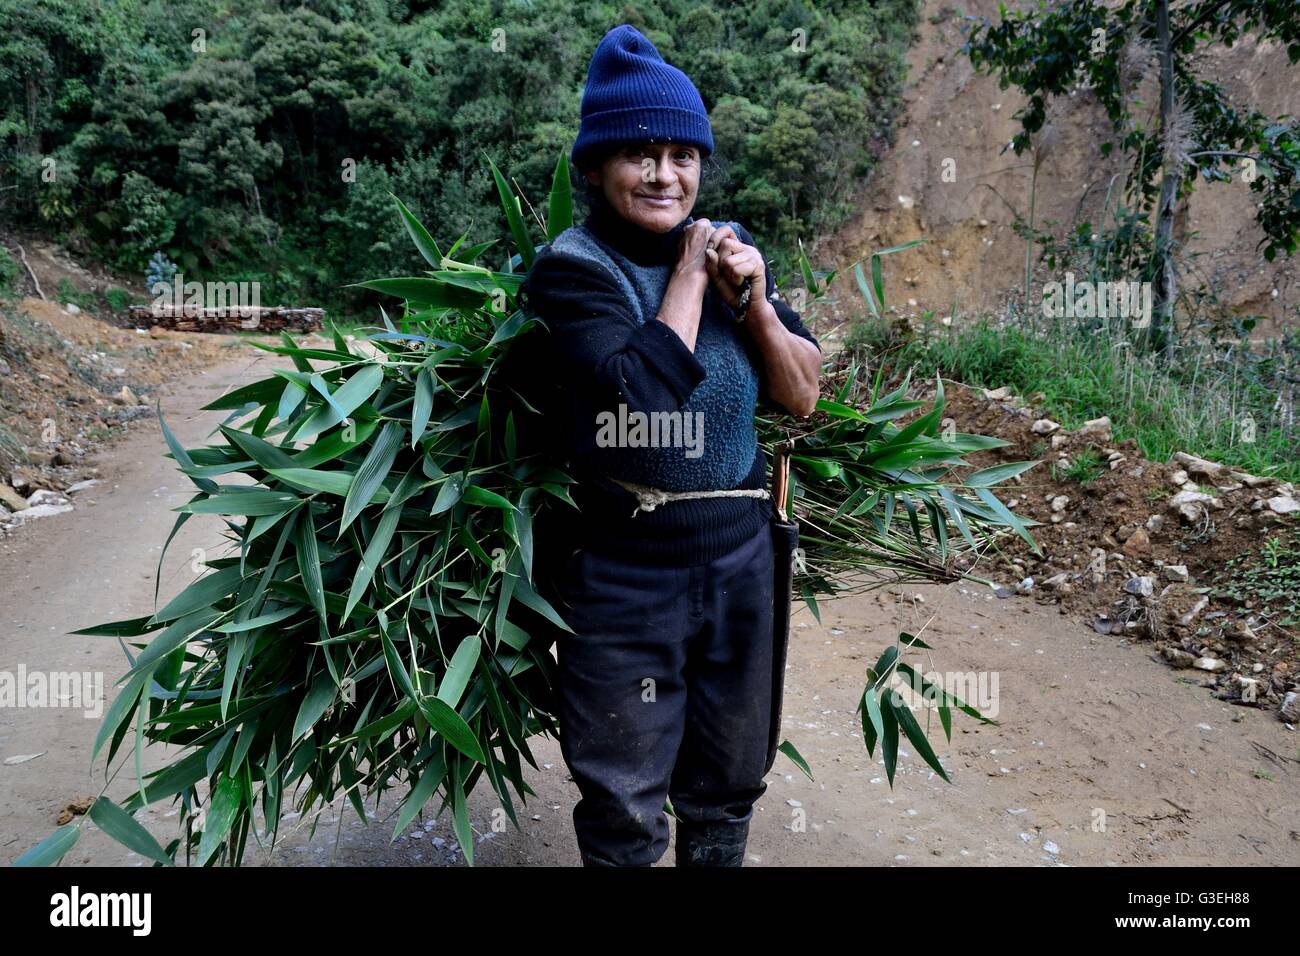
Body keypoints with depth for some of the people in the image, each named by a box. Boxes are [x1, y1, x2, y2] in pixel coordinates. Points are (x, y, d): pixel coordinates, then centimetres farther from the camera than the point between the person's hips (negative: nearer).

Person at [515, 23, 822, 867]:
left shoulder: (732, 251, 5)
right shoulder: (571, 268, -10)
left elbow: (803, 397, 4)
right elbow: (643, 387, -26)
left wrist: (751, 298, -10)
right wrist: (688, 276, -14)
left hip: (739, 558, 5)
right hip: (622, 572, -4)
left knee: (726, 793, 21)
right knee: (625, 808, 12)